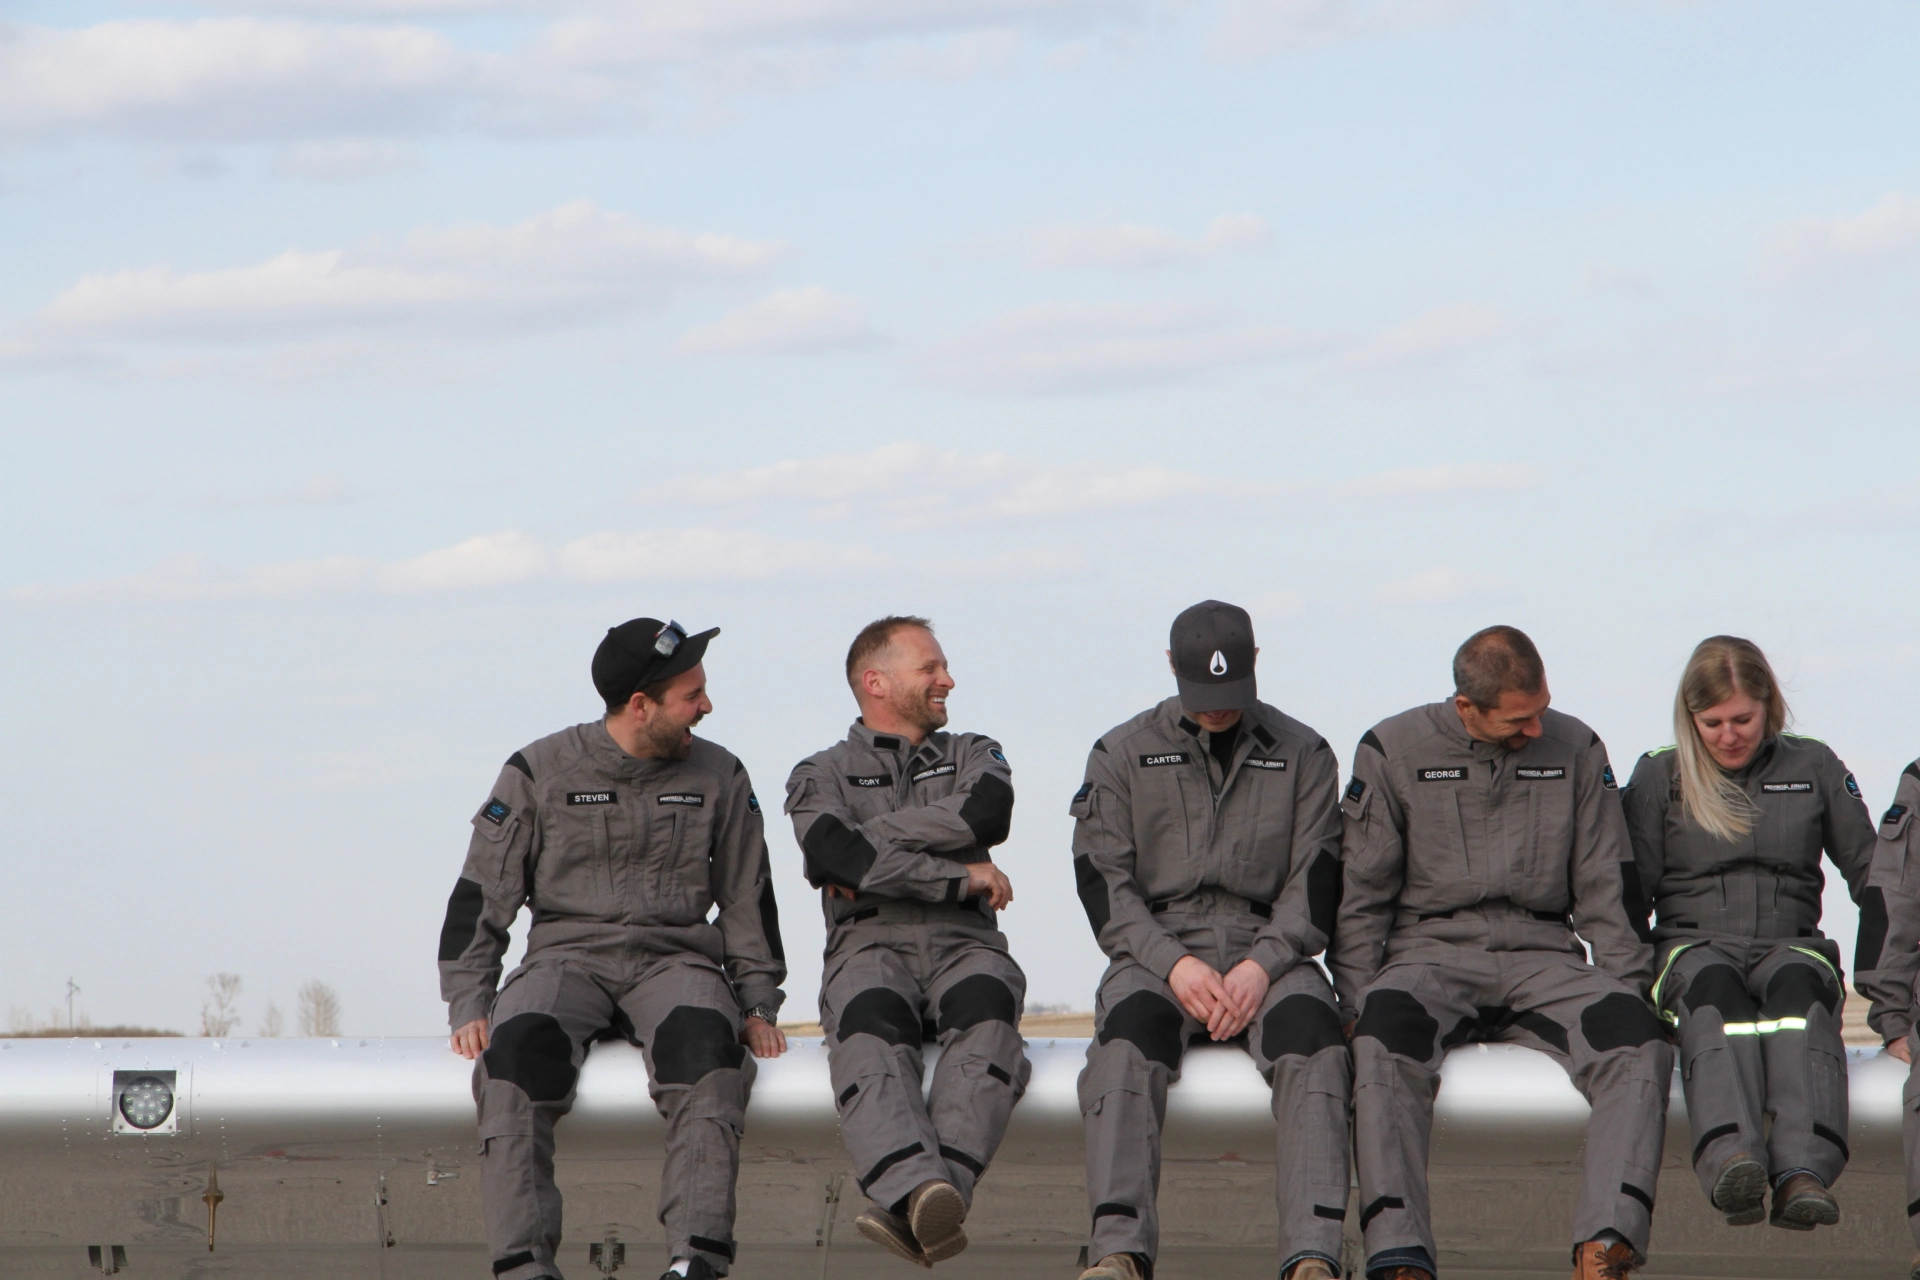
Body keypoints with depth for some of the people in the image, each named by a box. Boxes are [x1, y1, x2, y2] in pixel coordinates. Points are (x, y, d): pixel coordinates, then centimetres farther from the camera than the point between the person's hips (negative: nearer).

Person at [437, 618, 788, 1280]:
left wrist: (757, 1007, 9)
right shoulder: (540, 773, 3)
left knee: (703, 1038, -35)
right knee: (518, 1043, -34)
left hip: (676, 957, 1)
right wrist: (469, 1008, -3)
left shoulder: (718, 778, 11)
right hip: (568, 955, -1)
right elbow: (480, 897, 6)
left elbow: (749, 900, 19)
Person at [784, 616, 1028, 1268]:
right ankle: (923, 1193, -62)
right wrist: (961, 878, -4)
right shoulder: (820, 775, 20)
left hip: (964, 944, 1)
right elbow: (838, 858, -3)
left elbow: (987, 814, 1)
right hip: (871, 945, -1)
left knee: (985, 1011, -36)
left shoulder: (971, 756, 27)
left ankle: (912, 1209, -54)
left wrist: (872, 841, 0)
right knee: (869, 1029, -38)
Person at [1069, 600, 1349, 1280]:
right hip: (1157, 943, 0)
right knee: (1129, 1032, -34)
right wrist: (1173, 963, -13)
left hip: (1269, 948, 0)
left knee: (1312, 1035, -33)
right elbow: (1104, 883, 3)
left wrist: (1263, 965, -13)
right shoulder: (1122, 754, 11)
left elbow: (1314, 883, 5)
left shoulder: (1302, 755, 12)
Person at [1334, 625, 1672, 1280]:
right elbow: (1359, 899, 4)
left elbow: (1607, 891, 13)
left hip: (1542, 957, 2)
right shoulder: (1392, 752, 4)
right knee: (1386, 1040, -37)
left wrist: (1627, 992, 1)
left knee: (1637, 1038, -29)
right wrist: (1360, 1007, -7)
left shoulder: (1575, 750, 10)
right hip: (1430, 951, -2)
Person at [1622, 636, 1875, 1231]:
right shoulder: (1659, 777, 12)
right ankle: (1731, 1162, -63)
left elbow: (1870, 871, 16)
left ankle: (1804, 1172, -58)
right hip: (1692, 946, -1)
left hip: (1789, 943, 1)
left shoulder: (1813, 768, 15)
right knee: (1715, 992, -38)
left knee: (1796, 986, -37)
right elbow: (1628, 893, 9)